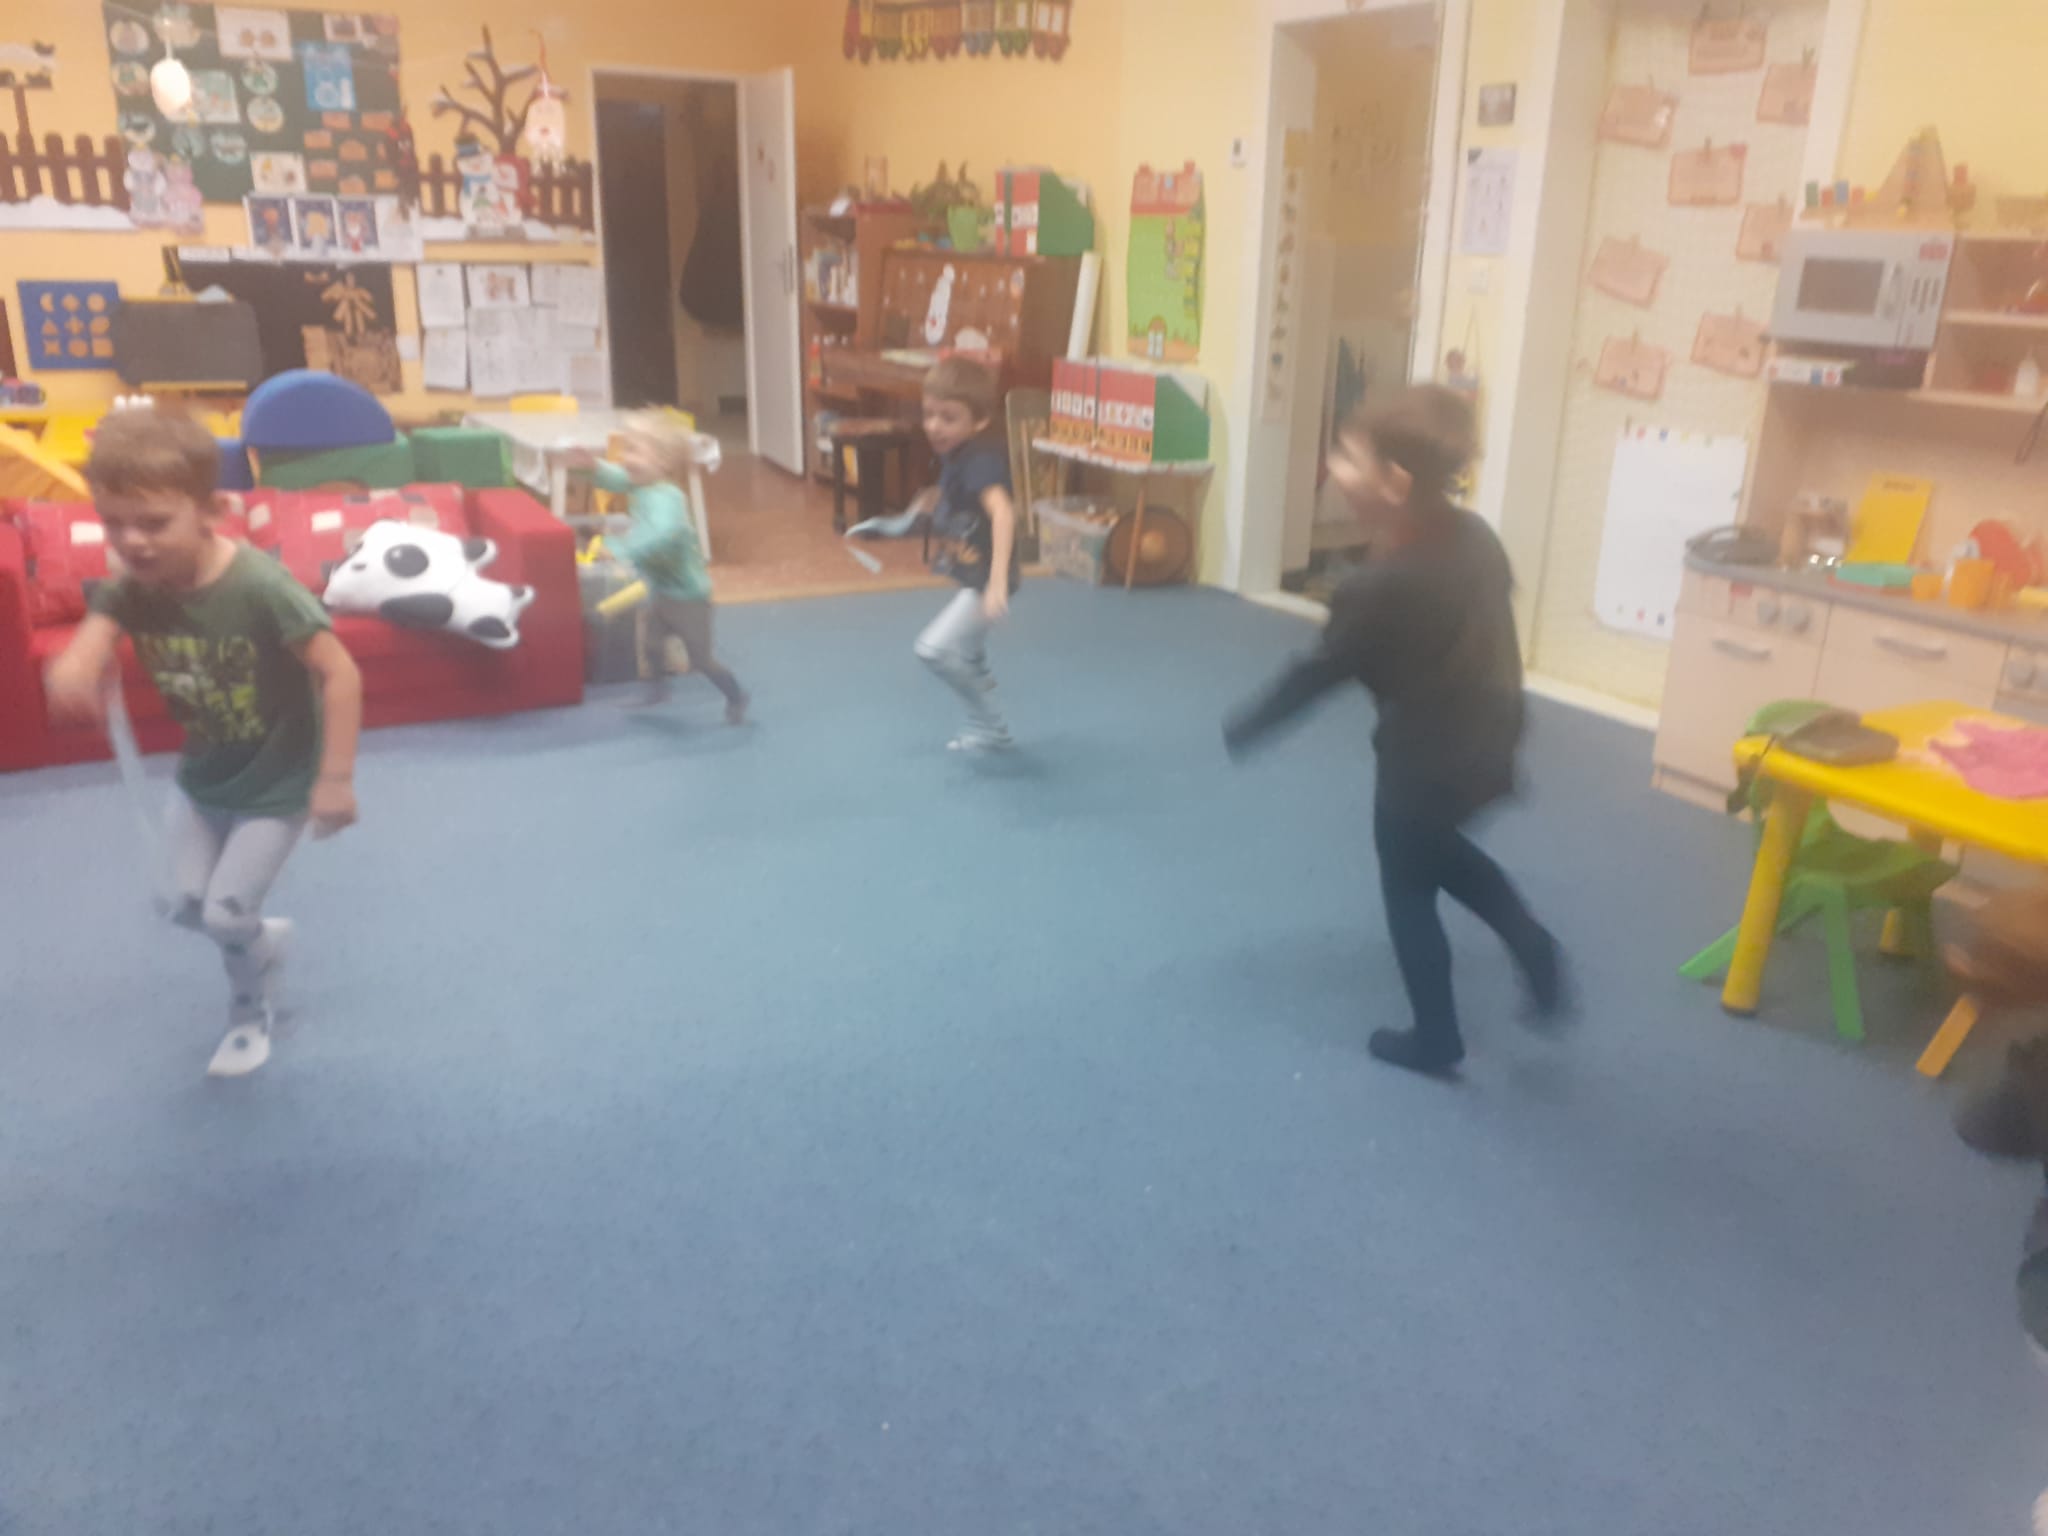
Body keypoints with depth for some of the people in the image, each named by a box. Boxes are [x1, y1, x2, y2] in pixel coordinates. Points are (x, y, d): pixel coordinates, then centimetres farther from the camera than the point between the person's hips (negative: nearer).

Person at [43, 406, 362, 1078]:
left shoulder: (259, 587, -33)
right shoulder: (132, 588, -14)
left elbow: (341, 673, -30)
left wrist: (336, 778, -27)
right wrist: (74, 671, -52)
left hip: (278, 783, -6)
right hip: (202, 778, 6)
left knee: (226, 913, 0)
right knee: (187, 906, 14)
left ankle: (250, 1008, 32)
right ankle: (263, 940, 46)